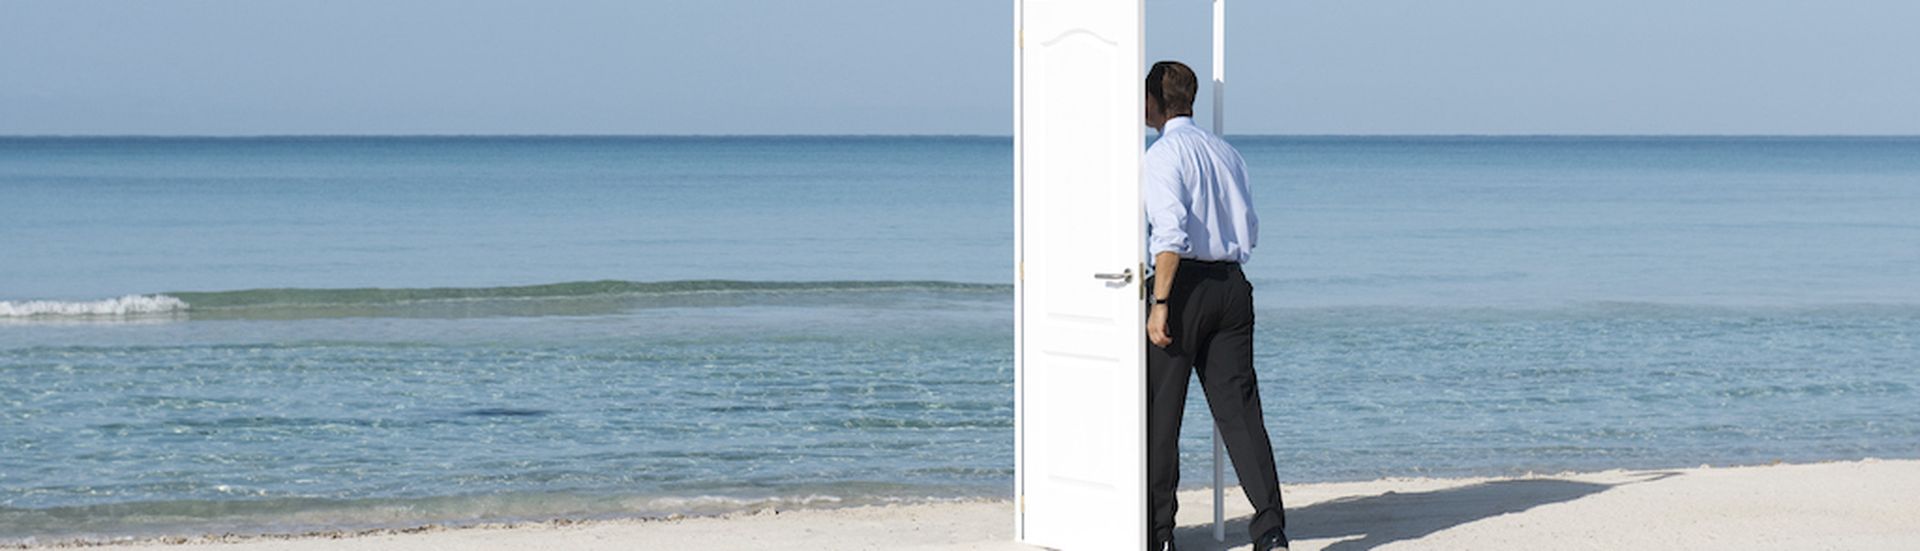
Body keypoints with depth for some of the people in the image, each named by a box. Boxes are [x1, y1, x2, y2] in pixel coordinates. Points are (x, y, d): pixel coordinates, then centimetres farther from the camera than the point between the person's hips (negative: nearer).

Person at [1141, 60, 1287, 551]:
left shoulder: (1163, 156, -8)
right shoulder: (1226, 153, 15)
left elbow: (1172, 234, -19)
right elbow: (1249, 232, 18)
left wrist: (1161, 304, -20)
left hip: (1185, 283, -6)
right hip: (1233, 282, 6)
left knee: (1160, 412, 4)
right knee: (1238, 408, 4)